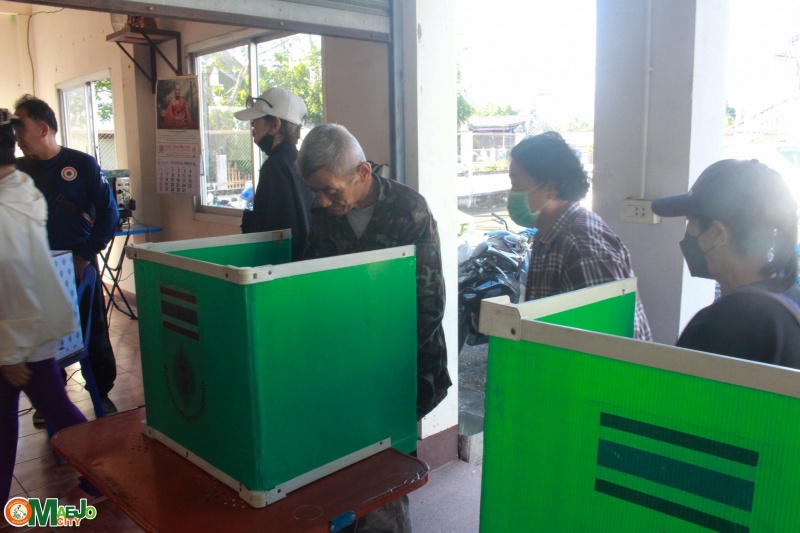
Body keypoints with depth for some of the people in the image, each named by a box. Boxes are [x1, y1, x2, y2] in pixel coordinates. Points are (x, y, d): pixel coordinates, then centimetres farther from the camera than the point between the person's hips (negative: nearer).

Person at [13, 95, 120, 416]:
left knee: (94, 334, 7)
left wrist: (85, 256, -9)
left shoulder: (82, 164, -6)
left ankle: (102, 393, 22)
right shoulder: (18, 170, 2)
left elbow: (108, 213, -6)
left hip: (79, 266, -2)